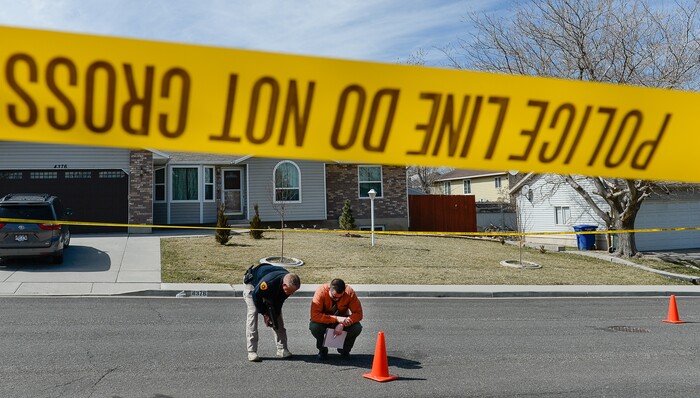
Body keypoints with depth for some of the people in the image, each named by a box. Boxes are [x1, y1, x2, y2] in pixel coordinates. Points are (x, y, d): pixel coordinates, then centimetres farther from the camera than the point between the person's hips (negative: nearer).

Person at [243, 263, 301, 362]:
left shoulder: (290, 284, -26)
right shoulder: (269, 282, -47)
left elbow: (279, 301, -9)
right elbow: (256, 295, -29)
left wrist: (274, 315, -13)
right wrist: (264, 314, -21)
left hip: (271, 292, 6)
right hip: (252, 285, -6)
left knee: (278, 316, -1)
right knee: (253, 313, -18)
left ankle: (282, 349, 4)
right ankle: (252, 352, -16)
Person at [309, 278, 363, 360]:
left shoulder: (349, 292, -24)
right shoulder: (321, 291, -29)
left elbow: (358, 314, -22)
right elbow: (315, 315, -35)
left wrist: (342, 324, -36)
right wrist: (337, 319, -43)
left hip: (342, 319, 1)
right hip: (325, 320, -1)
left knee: (357, 328, -28)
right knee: (314, 327, -33)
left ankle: (345, 350, 3)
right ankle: (322, 350, -2)